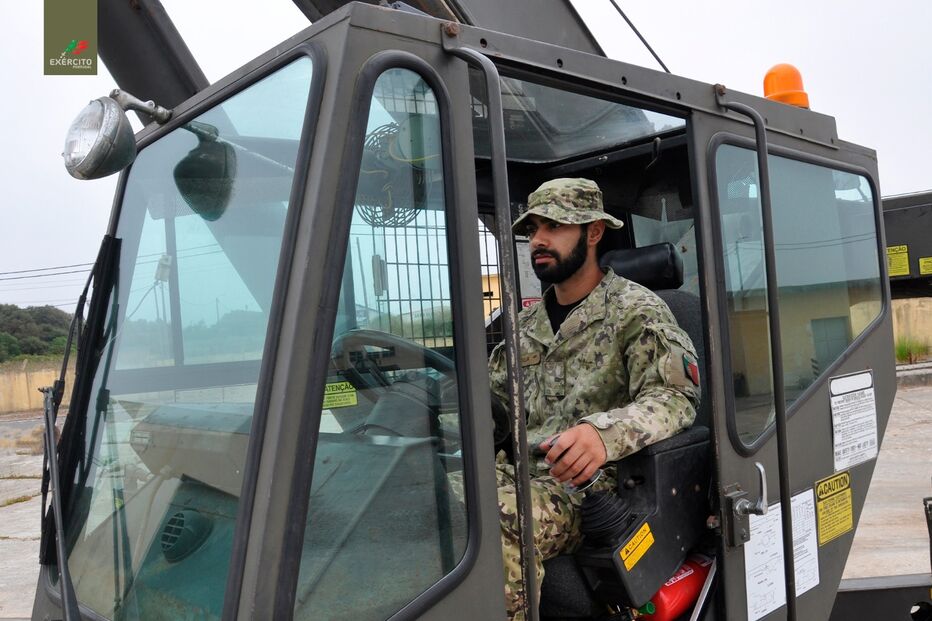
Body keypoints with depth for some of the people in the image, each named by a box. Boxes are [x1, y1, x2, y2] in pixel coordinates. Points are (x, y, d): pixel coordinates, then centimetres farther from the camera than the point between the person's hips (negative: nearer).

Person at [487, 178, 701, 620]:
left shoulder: (636, 311, 0)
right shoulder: (526, 323, 20)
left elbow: (674, 396, -12)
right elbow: (492, 399, 25)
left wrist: (605, 432, -31)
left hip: (584, 485, -6)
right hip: (515, 472, 6)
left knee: (495, 524, -35)